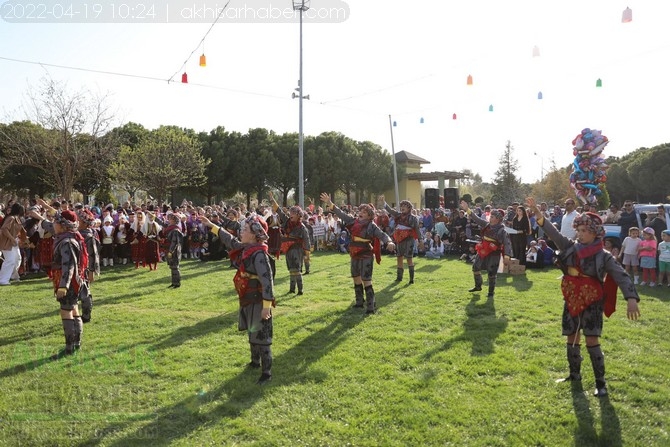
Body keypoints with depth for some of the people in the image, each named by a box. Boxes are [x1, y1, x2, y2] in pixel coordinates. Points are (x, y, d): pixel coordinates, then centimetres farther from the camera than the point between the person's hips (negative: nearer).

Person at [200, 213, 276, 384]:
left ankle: (266, 373, 7)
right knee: (252, 333, 23)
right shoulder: (244, 248, 4)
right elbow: (230, 240, 22)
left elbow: (267, 281, -26)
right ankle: (255, 361, 41)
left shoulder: (259, 254, -24)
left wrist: (267, 305, -28)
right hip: (248, 300, 9)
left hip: (258, 302, -9)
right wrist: (212, 226, 26)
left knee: (261, 337, -2)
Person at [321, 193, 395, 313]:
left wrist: (389, 242, -40)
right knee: (356, 279, 17)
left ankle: (371, 306, -1)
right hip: (355, 256, 7)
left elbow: (382, 235, -20)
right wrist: (330, 204, 1)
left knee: (366, 281, -7)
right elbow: (341, 214, 7)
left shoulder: (371, 225, -11)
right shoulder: (354, 221, 4)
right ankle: (359, 301, 32)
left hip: (366, 256, -7)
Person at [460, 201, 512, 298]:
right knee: (475, 267, 14)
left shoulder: (501, 230, -16)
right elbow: (476, 219, 5)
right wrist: (467, 209, -3)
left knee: (492, 272, -1)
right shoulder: (486, 224, 2)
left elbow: (507, 243, -21)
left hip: (494, 254, -7)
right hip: (483, 251, 7)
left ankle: (491, 291, 18)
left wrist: (506, 256, -32)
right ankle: (478, 286, 34)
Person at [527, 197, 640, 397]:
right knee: (572, 339, 13)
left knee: (592, 341, -7)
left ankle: (600, 382, 6)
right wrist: (538, 213, -13)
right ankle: (574, 374, 29)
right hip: (571, 301, 5)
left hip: (591, 303, -5)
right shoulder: (570, 247, 1)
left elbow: (622, 276, -19)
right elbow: (553, 233, -3)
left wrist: (631, 299, -35)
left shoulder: (604, 256, -12)